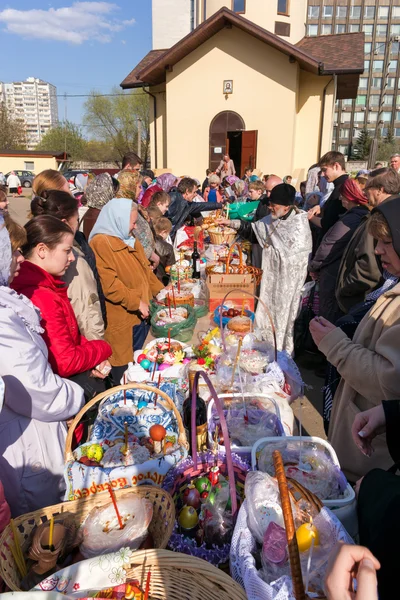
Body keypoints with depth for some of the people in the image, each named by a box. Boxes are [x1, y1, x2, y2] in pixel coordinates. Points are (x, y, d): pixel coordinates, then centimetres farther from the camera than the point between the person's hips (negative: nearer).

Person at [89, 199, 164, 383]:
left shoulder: (130, 240, 14)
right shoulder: (101, 243, -16)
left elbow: (145, 270, 21)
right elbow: (109, 284, -23)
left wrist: (161, 291, 12)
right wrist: (136, 302, -20)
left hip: (141, 316, 9)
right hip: (121, 321, -9)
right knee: (123, 369, 3)